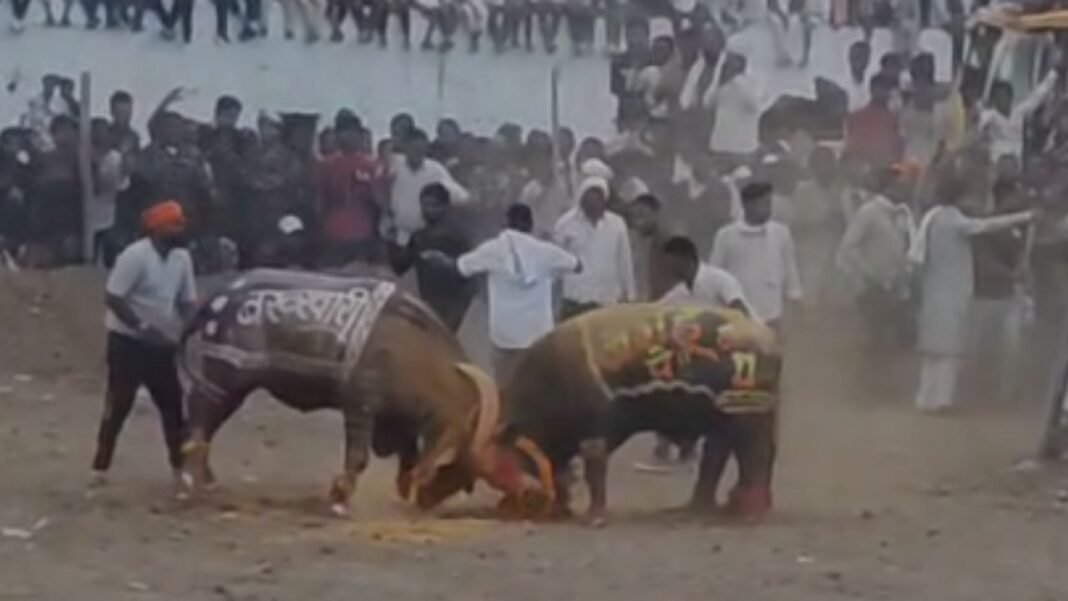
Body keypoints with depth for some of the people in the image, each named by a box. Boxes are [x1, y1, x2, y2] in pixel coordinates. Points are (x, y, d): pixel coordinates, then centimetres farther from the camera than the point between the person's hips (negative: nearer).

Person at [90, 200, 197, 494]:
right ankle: (100, 467, 6)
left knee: (174, 404, 7)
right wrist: (143, 328, -27)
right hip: (128, 340, -6)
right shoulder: (135, 256, -19)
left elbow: (186, 302, 10)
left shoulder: (182, 258, 3)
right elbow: (113, 299, -21)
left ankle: (181, 467, 15)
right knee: (118, 405, -3)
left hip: (162, 343, 7)